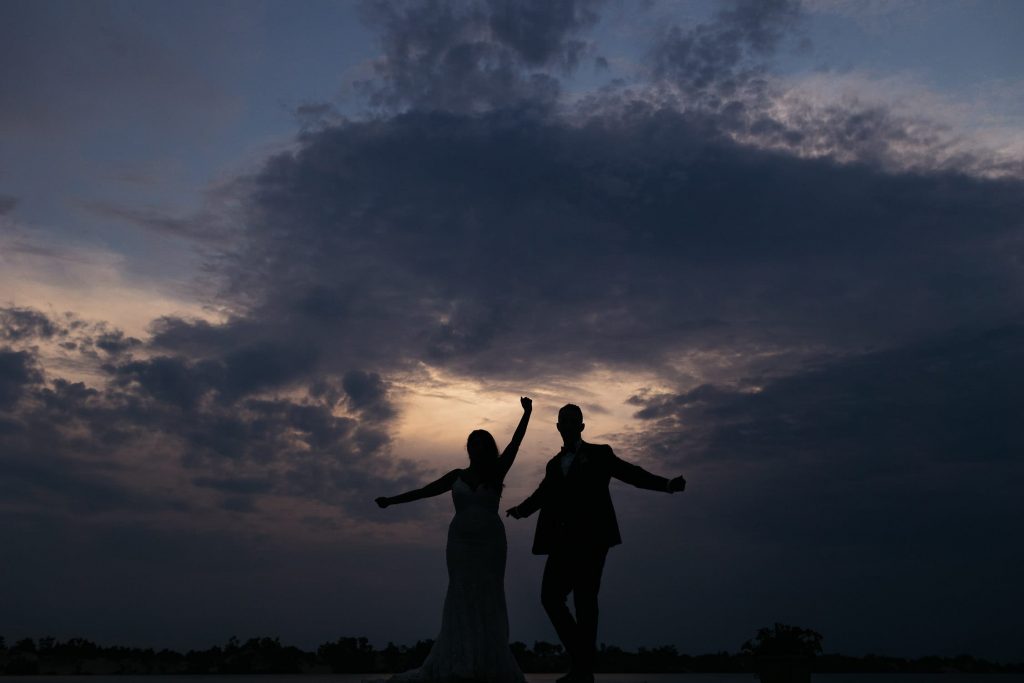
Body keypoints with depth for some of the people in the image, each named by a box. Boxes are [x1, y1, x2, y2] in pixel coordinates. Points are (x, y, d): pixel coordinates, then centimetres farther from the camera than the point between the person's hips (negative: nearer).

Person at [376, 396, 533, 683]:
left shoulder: (496, 473, 4)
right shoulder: (457, 476, 10)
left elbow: (515, 444, -4)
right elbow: (423, 491, 7)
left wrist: (527, 413, -11)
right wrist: (391, 500, 1)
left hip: (491, 544, -1)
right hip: (461, 543, 1)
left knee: (488, 600, -4)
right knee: (462, 599, -5)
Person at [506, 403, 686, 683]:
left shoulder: (599, 454, 6)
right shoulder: (554, 464, 21)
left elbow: (632, 474, -3)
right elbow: (542, 494, 13)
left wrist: (667, 484, -16)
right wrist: (521, 509, -1)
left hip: (591, 539, -5)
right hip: (562, 543, 5)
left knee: (584, 600, -4)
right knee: (550, 597, -1)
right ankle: (580, 658, 13)